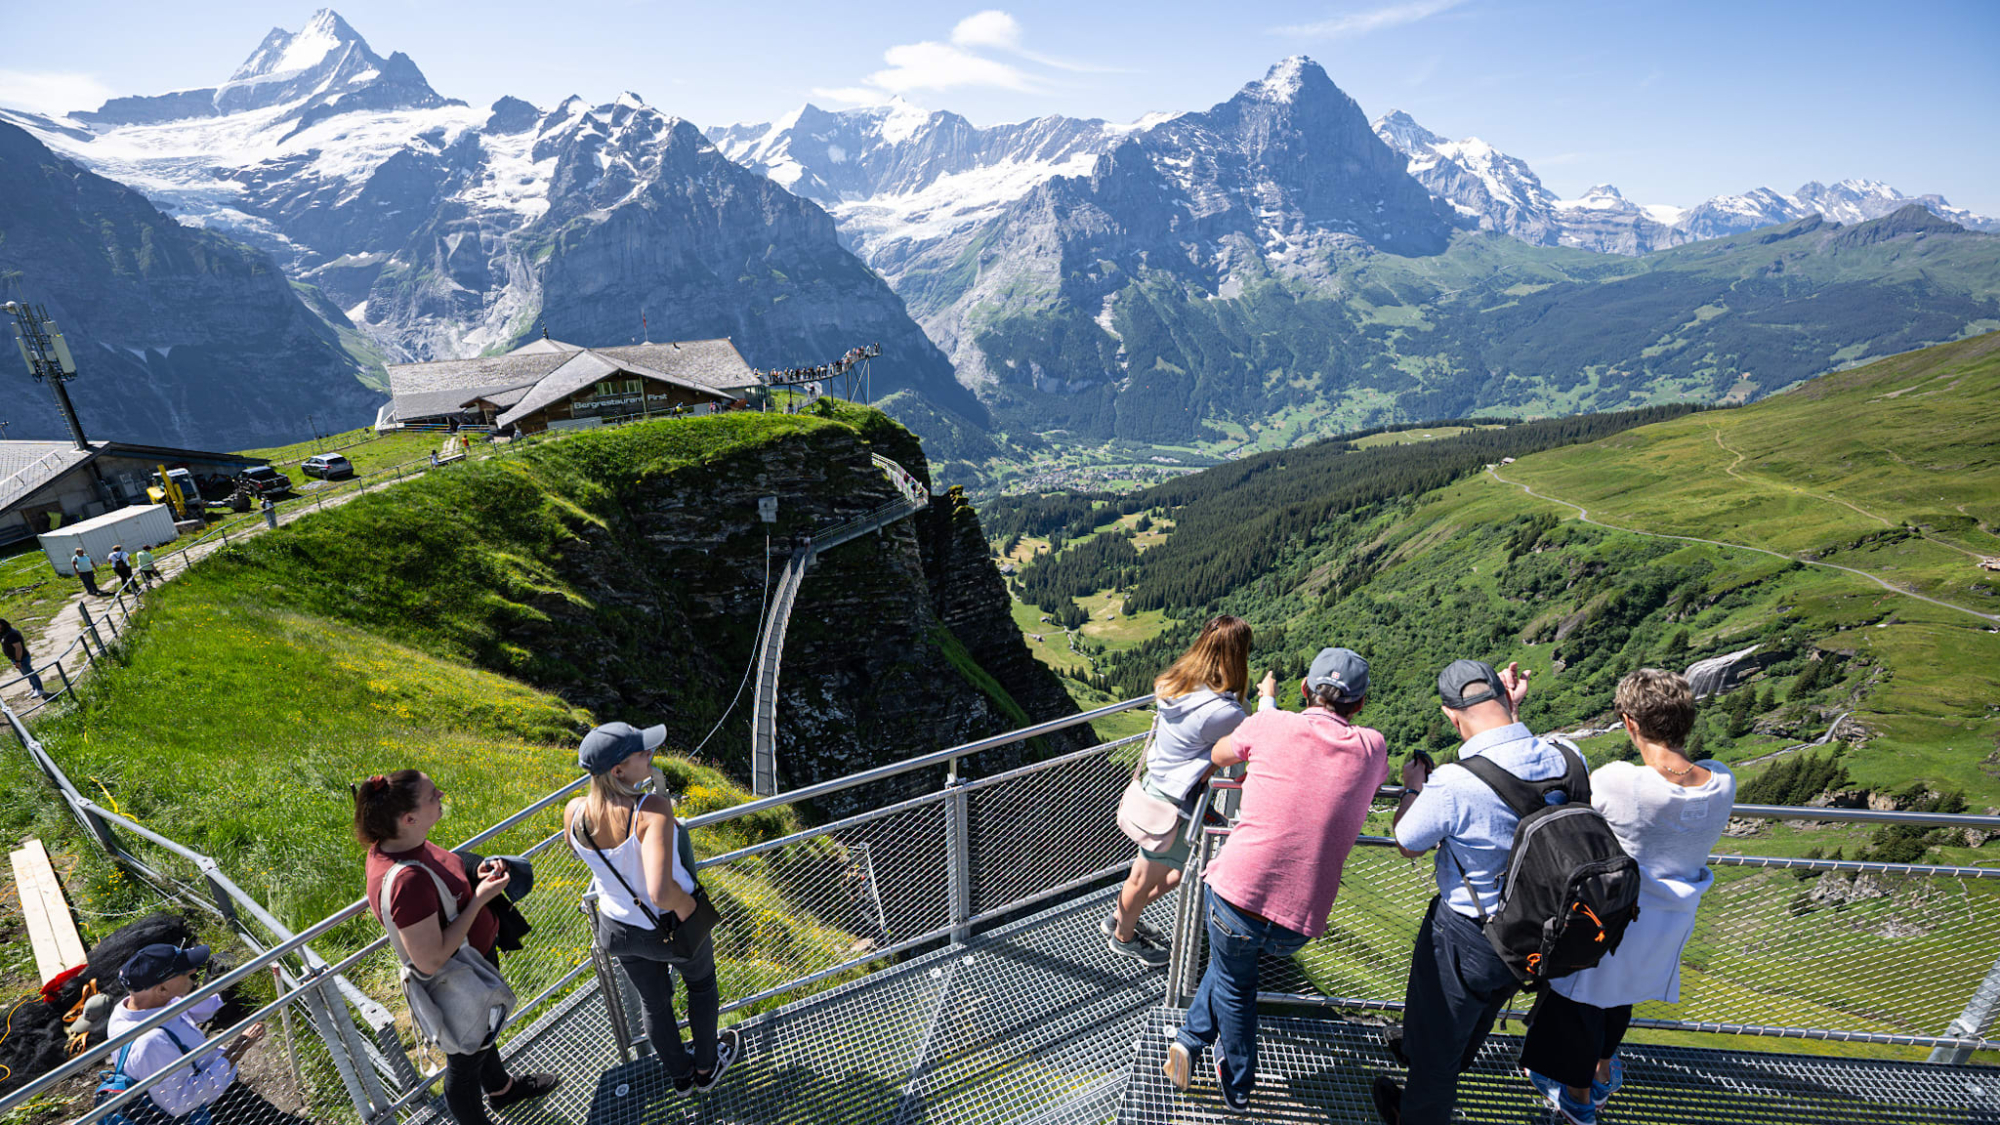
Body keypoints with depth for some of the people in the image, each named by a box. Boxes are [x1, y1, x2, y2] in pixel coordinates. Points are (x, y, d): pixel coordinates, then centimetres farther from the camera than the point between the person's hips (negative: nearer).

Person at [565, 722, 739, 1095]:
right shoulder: (651, 810, -38)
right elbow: (662, 892, -45)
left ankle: (680, 1074, 56)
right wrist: (694, 916, -26)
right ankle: (707, 1067, 52)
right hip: (670, 925, -4)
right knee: (701, 984, 29)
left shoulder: (575, 812, -21)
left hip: (619, 927, 4)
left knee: (653, 1002, 30)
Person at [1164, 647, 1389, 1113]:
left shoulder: (1271, 725, -4)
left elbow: (1218, 756, 17)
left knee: (1234, 986, 27)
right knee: (1232, 960, 32)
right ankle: (1193, 1037, 37)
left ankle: (1238, 1085, 40)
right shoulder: (1371, 749, 1)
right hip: (1300, 924, 3)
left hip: (1237, 893, -2)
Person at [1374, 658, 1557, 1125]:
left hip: (1465, 938, -7)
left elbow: (1408, 845, -14)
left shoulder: (1452, 785, -35)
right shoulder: (1564, 760, -18)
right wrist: (1514, 712, 5)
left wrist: (1413, 787, 1)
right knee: (1476, 1020, 37)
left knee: (1436, 1042, 23)